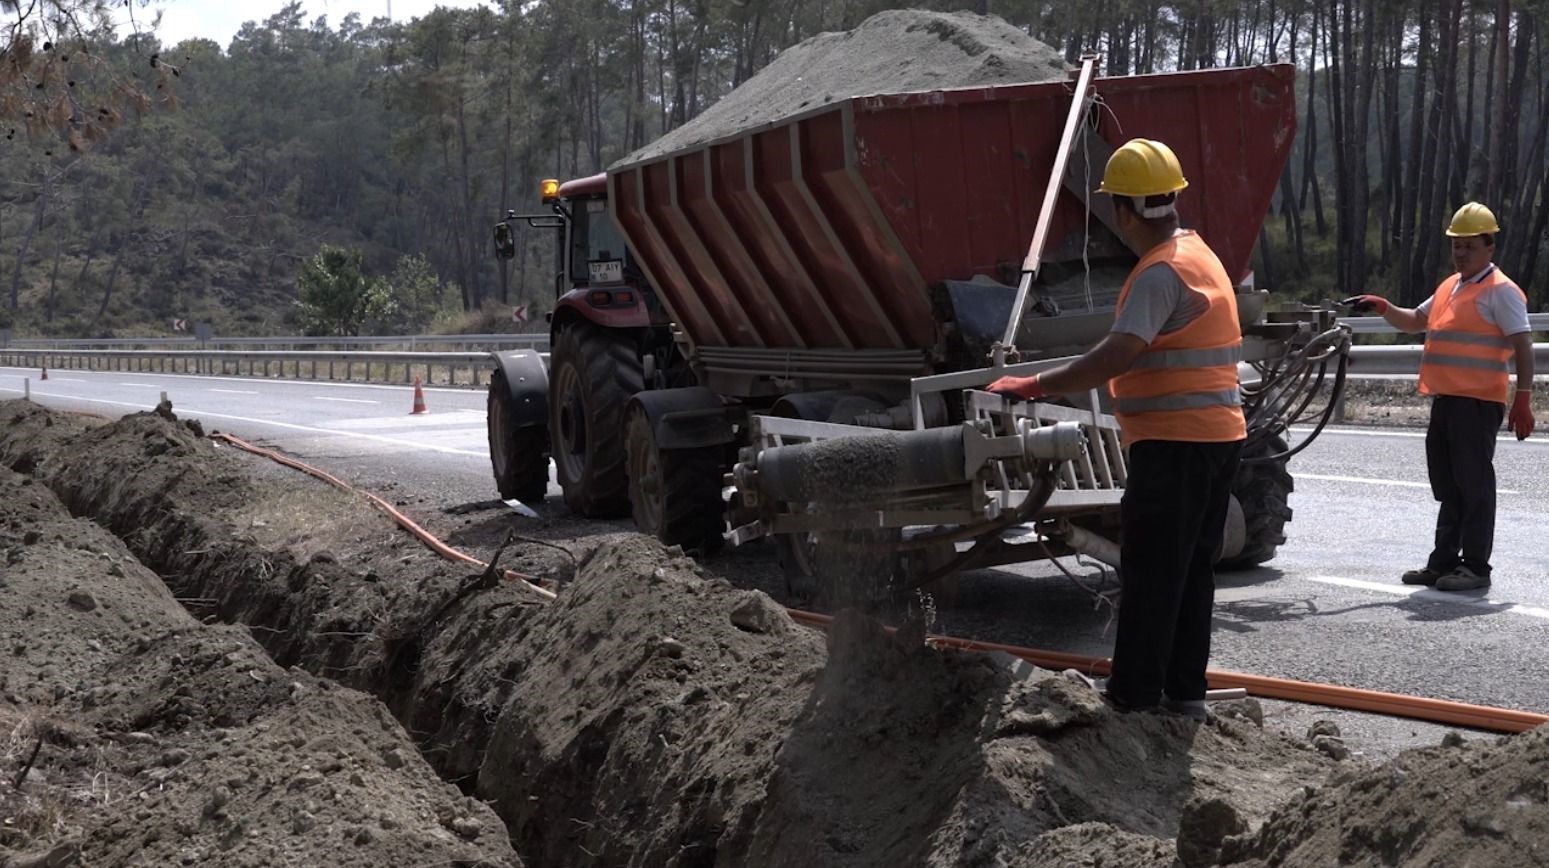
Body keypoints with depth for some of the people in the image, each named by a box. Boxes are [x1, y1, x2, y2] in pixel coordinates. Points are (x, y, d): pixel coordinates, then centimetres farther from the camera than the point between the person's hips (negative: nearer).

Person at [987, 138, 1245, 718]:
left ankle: (1135, 696, 1)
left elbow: (1117, 356, -28)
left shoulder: (1161, 271, -17)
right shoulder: (1196, 253, 16)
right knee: (1193, 568, 14)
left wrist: (1036, 386, -27)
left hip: (1174, 441, -10)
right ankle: (1185, 690, 20)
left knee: (1150, 572, -4)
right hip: (1218, 434, 10)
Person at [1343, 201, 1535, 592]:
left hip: (1478, 402, -9)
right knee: (1447, 484, 13)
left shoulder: (1500, 291, -7)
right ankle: (1444, 561, 21)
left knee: (1474, 483, -5)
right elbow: (1415, 321, 32)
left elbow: (1523, 345, -12)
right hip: (1445, 400, 9)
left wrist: (1523, 398, -19)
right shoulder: (1449, 287, 19)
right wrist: (1383, 307, 14)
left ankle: (1475, 567, 0)